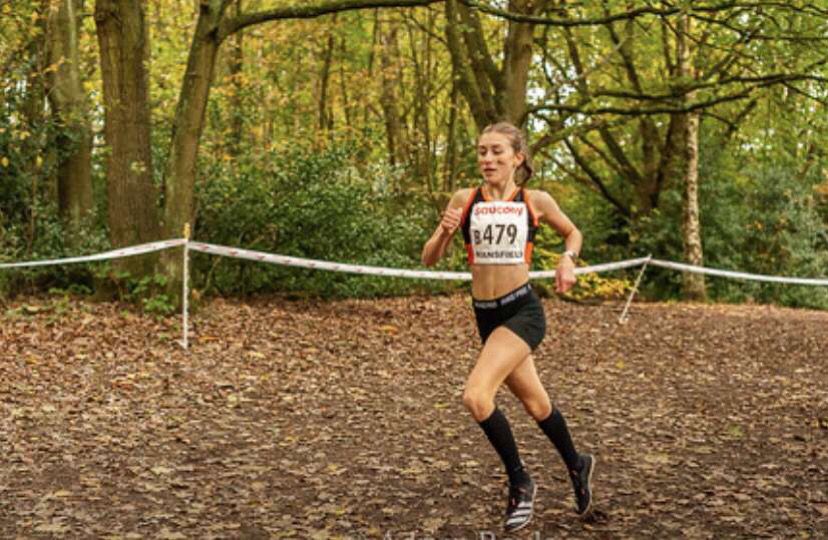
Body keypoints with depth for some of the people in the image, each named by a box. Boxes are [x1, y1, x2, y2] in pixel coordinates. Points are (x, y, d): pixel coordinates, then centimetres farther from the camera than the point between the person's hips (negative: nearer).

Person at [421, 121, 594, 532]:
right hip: (485, 315, 4)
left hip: (522, 310, -4)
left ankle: (520, 483, -2)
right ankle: (577, 466, 44)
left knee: (475, 396, -22)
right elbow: (429, 259, 1)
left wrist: (568, 260, -4)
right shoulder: (464, 200, 1)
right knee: (536, 405, 17)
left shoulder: (536, 201, -2)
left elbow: (572, 232, 17)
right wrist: (445, 231, -18)